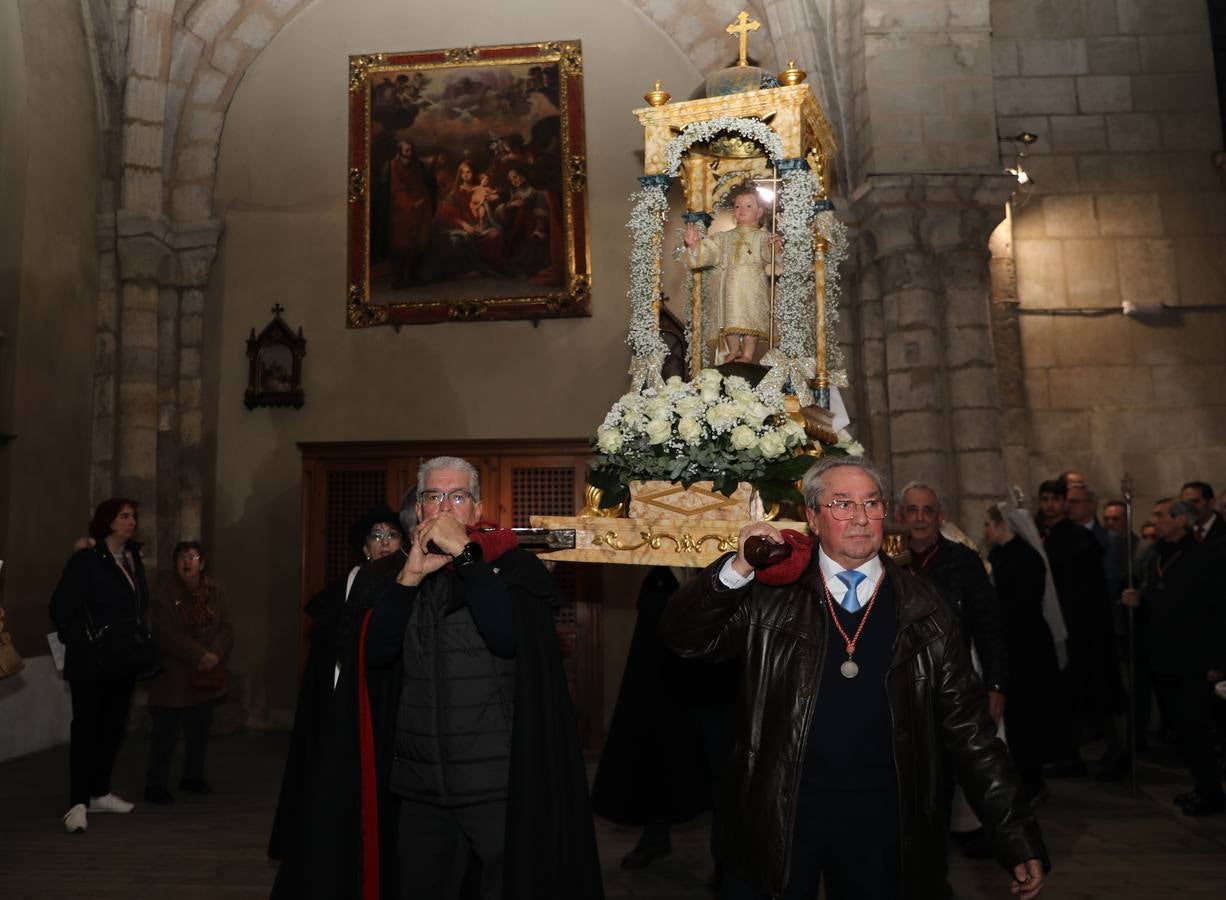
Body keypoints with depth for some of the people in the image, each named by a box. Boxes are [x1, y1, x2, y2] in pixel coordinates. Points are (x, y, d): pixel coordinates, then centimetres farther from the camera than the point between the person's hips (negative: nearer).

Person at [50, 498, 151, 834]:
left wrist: (141, 640, 8)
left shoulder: (133, 559, 10)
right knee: (86, 728, -2)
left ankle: (100, 793, 24)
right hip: (91, 660, -6)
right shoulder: (85, 560, -9)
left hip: (124, 660, 6)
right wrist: (81, 642, -7)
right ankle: (79, 802, 2)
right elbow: (61, 607, -9)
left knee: (113, 727, 12)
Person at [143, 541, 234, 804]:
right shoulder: (165, 595, -10)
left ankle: (193, 777, 29)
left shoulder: (214, 591, 3)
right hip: (174, 679, -5)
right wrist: (200, 656, -22)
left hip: (206, 677, 5)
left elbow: (226, 628, 0)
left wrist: (215, 655, -16)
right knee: (166, 733, 0)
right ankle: (156, 784, 12)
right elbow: (167, 635, -18)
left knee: (199, 731, 14)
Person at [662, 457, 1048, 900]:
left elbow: (969, 729, 3)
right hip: (777, 814, -1)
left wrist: (1019, 838, 0)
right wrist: (736, 570, -23)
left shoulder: (923, 610, 1)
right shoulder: (770, 596, -2)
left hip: (884, 815, 1)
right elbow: (685, 637, -8)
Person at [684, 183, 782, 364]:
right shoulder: (724, 237, 18)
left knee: (751, 321, -5)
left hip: (754, 288, -3)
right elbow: (708, 252, 9)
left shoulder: (764, 237, 7)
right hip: (730, 287, 3)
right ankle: (733, 352, 19)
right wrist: (695, 245, -9)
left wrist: (775, 250, -30)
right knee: (730, 321, 5)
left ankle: (747, 355, 2)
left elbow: (769, 259, -8)